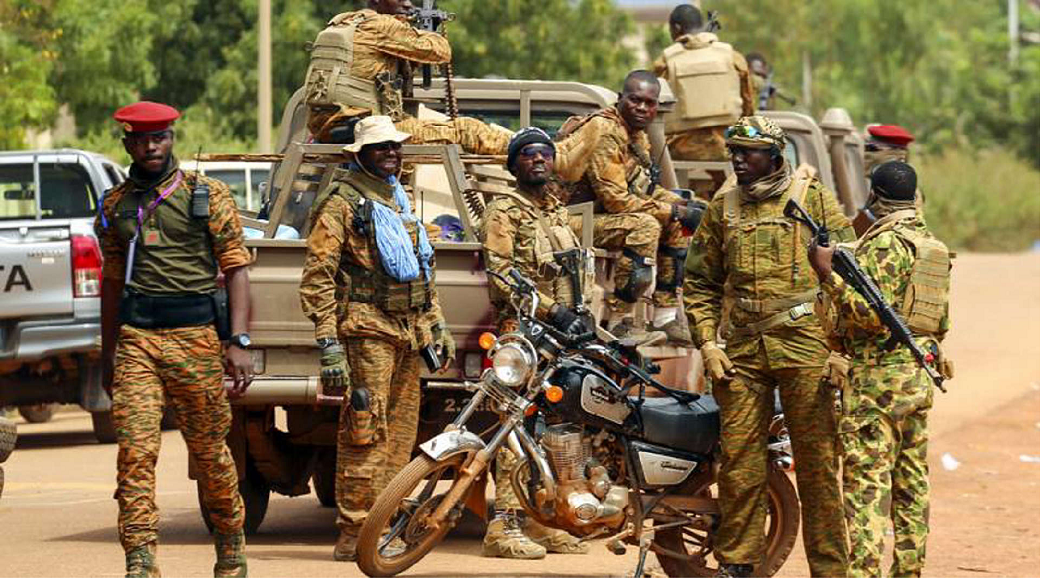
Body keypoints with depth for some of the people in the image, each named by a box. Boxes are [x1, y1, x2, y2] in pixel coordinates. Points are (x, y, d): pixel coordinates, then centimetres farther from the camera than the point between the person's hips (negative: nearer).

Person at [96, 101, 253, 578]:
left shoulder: (208, 196, 4)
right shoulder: (117, 205, 14)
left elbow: (236, 269, 1)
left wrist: (239, 342, -8)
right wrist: (107, 354, 20)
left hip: (195, 335, -2)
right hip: (136, 337, 2)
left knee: (210, 450, 5)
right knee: (135, 449, -11)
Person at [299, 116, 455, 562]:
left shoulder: (399, 200, 20)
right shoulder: (342, 202, -6)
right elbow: (317, 278, -11)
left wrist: (437, 325, 26)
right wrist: (328, 344, -17)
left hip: (408, 333, 8)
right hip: (367, 331, -8)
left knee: (400, 433, 9)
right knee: (367, 433, -11)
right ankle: (354, 536, -10)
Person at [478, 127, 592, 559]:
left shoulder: (559, 215, 23)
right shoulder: (504, 212, -2)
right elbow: (501, 273, -13)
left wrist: (580, 316, 15)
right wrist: (551, 310, -18)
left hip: (562, 332, 8)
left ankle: (540, 520, 14)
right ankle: (505, 525, -20)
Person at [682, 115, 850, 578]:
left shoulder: (813, 200, 3)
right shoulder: (722, 208, 13)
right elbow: (700, 283, 17)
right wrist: (707, 343, 5)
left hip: (804, 345, -3)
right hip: (743, 349, 4)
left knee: (816, 461, -1)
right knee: (738, 461, 3)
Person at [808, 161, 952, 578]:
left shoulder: (885, 244, -13)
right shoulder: (931, 244, 14)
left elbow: (872, 312, -22)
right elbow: (941, 320, 19)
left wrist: (830, 274, -19)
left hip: (877, 376, -9)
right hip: (919, 379, 9)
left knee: (866, 481, -11)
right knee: (910, 480, 12)